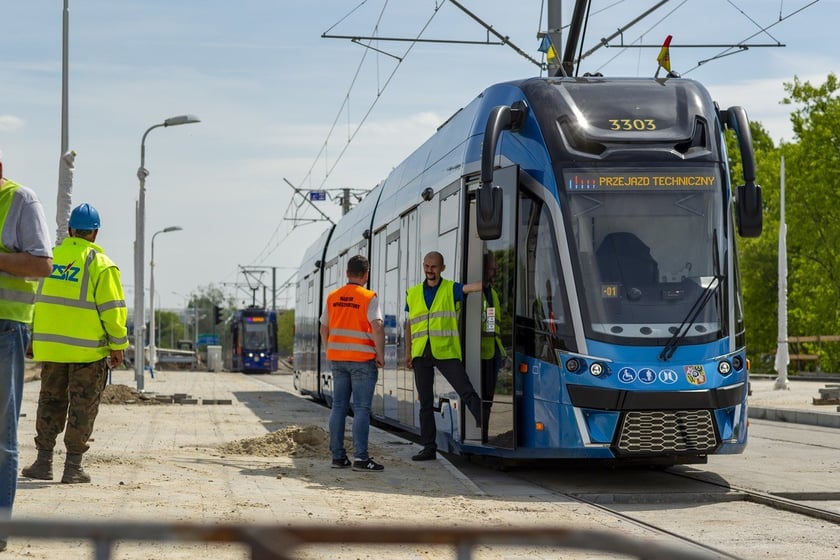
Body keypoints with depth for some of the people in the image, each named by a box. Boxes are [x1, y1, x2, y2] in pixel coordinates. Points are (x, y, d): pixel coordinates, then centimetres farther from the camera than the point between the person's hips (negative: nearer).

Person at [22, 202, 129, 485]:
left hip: (50, 346, 4)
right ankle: (73, 466, 4)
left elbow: (36, 300, 11)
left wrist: (34, 339, 18)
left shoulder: (51, 257, 5)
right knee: (82, 407, 4)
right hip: (88, 350, -4)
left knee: (50, 402, 14)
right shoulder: (101, 265, -9)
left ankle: (44, 461, 12)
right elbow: (113, 310, -11)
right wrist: (118, 346, -1)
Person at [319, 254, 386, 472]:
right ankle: (361, 457, -8)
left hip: (337, 358, 5)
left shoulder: (332, 297, 8)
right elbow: (377, 327, -18)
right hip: (363, 359, -5)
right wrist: (381, 355, -8)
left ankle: (337, 455, 11)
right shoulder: (369, 298, -9)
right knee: (362, 408, -4)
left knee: (339, 406, 10)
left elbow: (324, 328, 13)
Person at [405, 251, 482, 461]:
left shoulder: (450, 289, 2)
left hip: (446, 352, -3)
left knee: (467, 393, -14)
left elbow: (470, 288, -17)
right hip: (421, 354, 3)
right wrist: (408, 352, 12)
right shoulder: (413, 294, 13)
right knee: (425, 402, 7)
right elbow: (410, 324, 17)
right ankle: (429, 447, 12)